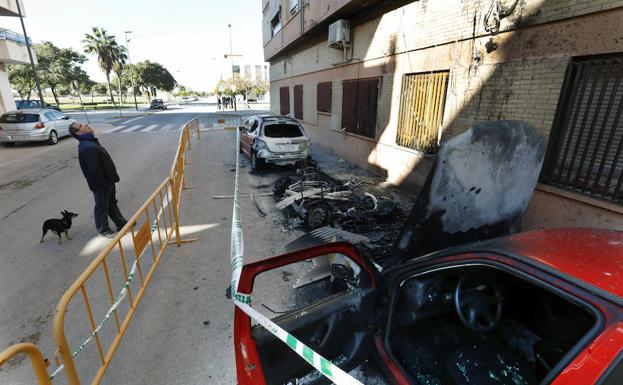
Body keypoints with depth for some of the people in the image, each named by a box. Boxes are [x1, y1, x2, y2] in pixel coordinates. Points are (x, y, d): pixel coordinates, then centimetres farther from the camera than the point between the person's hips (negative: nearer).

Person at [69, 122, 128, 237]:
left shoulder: (91, 142, 7)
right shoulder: (87, 148, -26)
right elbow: (94, 170, -27)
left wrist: (113, 177, 17)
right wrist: (104, 185, -21)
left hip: (108, 180, 10)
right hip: (101, 185, -10)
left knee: (112, 203, 22)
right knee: (102, 207, 9)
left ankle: (121, 223, 37)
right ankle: (103, 229, 28)